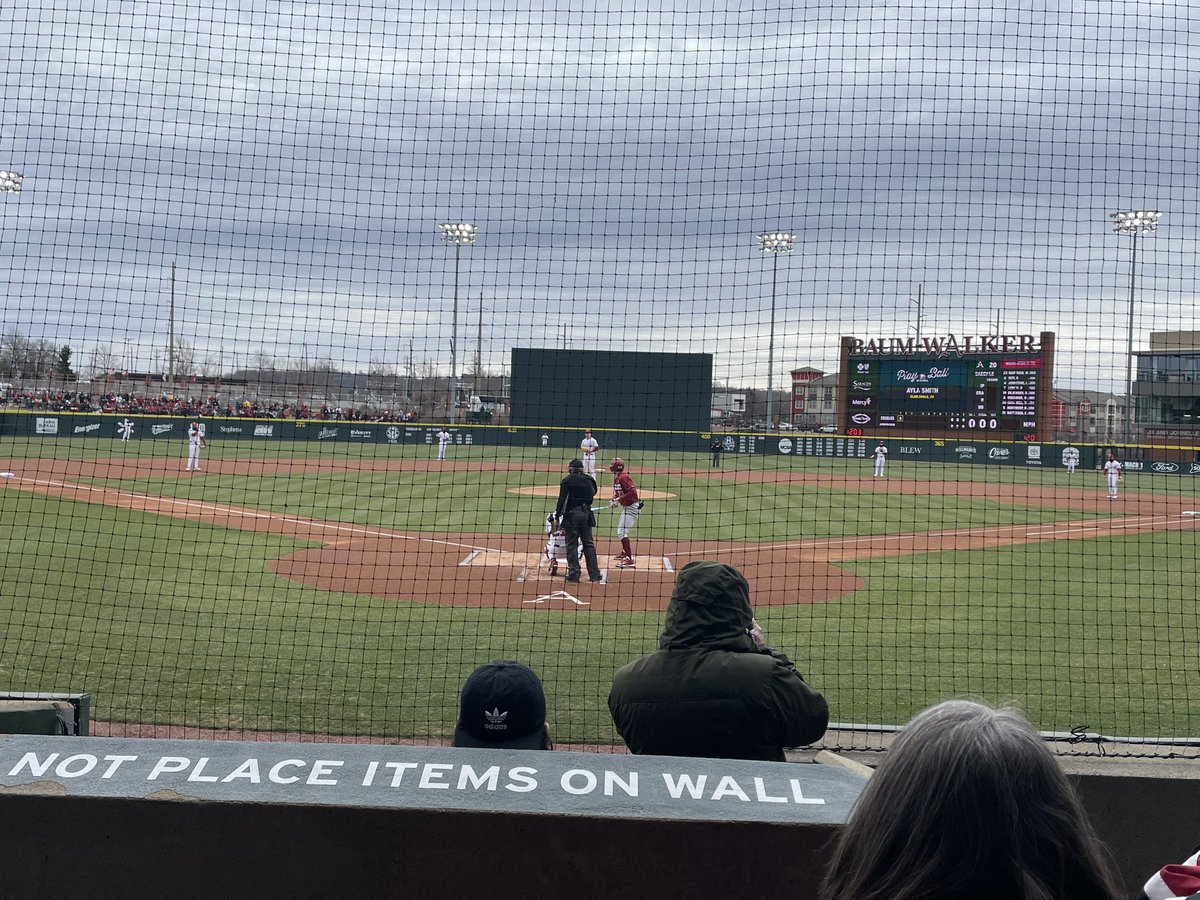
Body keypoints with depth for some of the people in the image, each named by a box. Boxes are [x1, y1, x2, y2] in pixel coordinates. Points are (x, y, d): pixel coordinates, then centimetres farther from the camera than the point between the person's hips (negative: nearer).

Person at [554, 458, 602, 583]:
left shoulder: (567, 481, -6)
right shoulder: (589, 479, 4)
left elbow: (562, 499, -10)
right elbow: (593, 493, 16)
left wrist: (557, 515, -4)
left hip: (571, 514, -3)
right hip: (586, 513, 3)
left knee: (572, 544, 4)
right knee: (589, 544, 10)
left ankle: (574, 573, 1)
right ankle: (594, 574, 9)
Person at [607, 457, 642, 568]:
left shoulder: (623, 478, -20)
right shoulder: (617, 479, 11)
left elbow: (633, 492, -28)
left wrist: (619, 500, -25)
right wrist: (614, 501, 2)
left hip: (631, 507, -11)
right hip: (626, 507, 11)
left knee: (622, 532, -16)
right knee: (621, 530, 26)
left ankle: (630, 559, -20)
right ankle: (624, 552, 43)